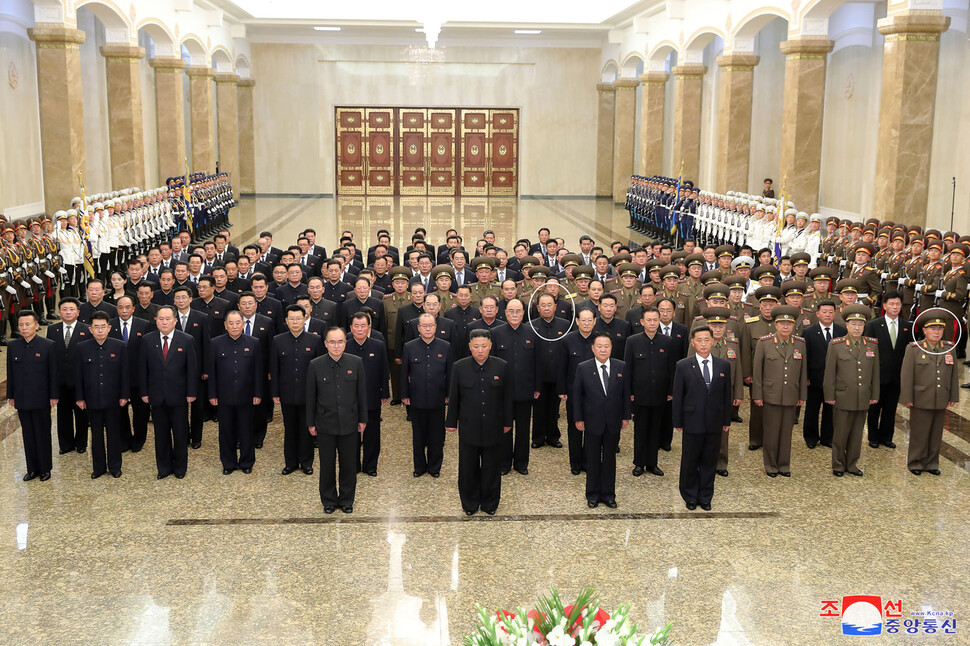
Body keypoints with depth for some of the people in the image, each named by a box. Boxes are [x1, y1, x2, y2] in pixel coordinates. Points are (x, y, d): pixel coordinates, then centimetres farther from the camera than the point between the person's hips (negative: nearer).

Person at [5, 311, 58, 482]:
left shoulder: (49, 346, -6)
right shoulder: (12, 346, 5)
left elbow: (54, 373, -5)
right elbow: (10, 372, 9)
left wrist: (54, 396, -7)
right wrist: (10, 396, 8)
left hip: (41, 399, -3)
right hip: (22, 400, 3)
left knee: (43, 435, 5)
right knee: (28, 435, 10)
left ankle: (45, 469, 16)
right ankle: (32, 468, 19)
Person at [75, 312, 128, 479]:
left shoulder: (120, 346, -3)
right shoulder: (82, 348, 0)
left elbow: (125, 373, 0)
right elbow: (78, 375, 4)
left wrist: (124, 395, -3)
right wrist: (80, 398, 1)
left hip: (113, 400, -1)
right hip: (92, 400, 1)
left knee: (114, 433, 8)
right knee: (96, 434, 10)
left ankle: (115, 466, 21)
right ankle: (98, 467, 22)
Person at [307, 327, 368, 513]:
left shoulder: (356, 363, -2)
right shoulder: (315, 365, -5)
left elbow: (361, 393, 3)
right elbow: (310, 396, 1)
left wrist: (363, 419, 4)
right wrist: (311, 423, 1)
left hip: (349, 424, 1)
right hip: (325, 425, -1)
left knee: (349, 464, 10)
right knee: (327, 464, 9)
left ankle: (347, 500, 26)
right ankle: (328, 500, 26)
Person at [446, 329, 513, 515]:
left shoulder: (501, 367, -3)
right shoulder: (459, 367, -4)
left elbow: (507, 397, 4)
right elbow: (453, 397, 2)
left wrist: (507, 422, 6)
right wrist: (451, 422, 5)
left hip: (493, 428, 0)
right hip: (468, 428, 0)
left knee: (492, 467, 11)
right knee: (468, 467, 9)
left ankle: (490, 503, 27)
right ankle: (470, 504, 26)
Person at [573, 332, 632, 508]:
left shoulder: (621, 367, -1)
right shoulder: (583, 368, -6)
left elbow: (625, 393, 5)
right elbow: (577, 395, -2)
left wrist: (626, 416, 3)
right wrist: (578, 419, -3)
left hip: (613, 422, 2)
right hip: (592, 422, -2)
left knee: (610, 459, 10)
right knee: (593, 460, 9)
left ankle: (608, 494, 22)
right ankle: (593, 495, 22)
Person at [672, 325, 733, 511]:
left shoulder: (724, 365, 4)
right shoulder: (683, 366, -3)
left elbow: (727, 394, 8)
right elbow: (678, 396, -1)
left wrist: (727, 420, 7)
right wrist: (678, 422, -2)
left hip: (715, 424, 2)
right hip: (693, 423, -2)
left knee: (709, 462, 11)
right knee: (689, 462, 7)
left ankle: (705, 497, 24)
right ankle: (690, 497, 23)